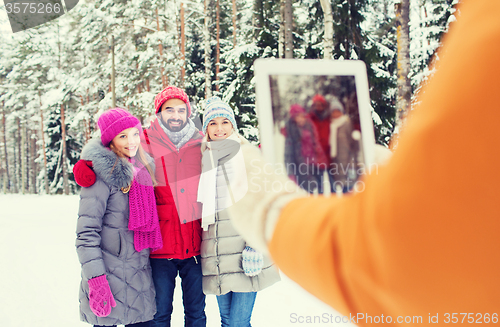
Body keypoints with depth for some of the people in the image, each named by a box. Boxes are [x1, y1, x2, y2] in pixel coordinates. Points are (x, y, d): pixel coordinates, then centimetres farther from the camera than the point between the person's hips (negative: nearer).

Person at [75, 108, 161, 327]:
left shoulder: (142, 168, 11)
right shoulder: (102, 172, -10)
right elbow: (86, 232, -15)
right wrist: (96, 279, -20)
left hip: (140, 274, 6)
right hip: (110, 274, -6)